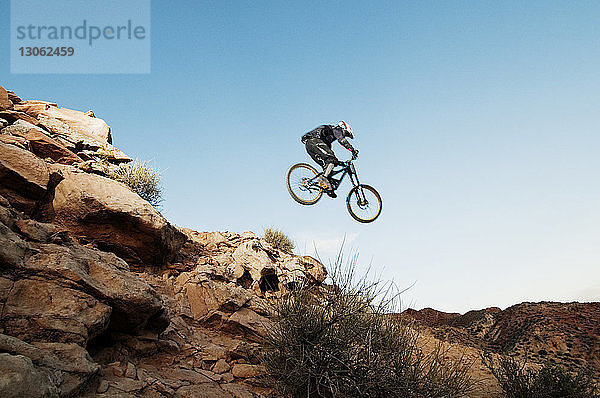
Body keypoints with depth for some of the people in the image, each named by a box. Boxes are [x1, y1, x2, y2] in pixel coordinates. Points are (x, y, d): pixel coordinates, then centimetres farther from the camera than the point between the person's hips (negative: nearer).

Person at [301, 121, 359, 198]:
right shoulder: (336, 129, 10)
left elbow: (329, 153, 38)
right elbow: (342, 140, -11)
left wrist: (337, 161, 37)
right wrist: (353, 150, -11)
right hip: (314, 141, -9)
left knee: (327, 165, 4)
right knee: (331, 160, -18)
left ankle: (328, 187, -5)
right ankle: (323, 178, -32)